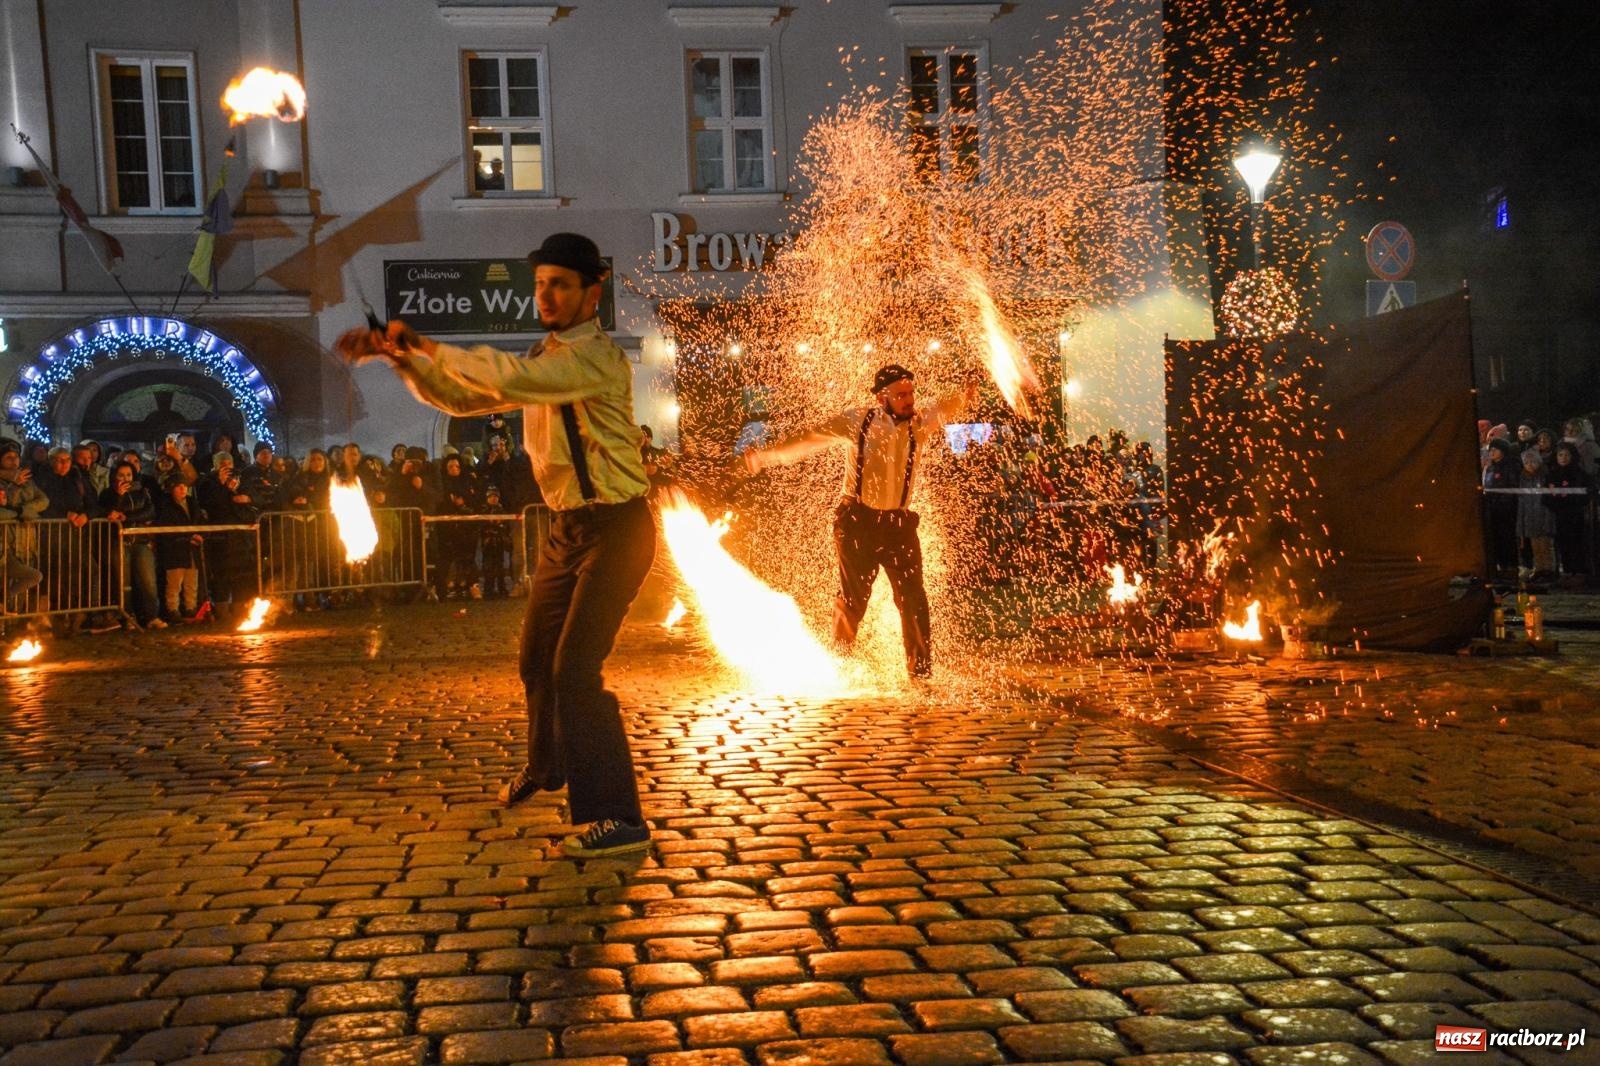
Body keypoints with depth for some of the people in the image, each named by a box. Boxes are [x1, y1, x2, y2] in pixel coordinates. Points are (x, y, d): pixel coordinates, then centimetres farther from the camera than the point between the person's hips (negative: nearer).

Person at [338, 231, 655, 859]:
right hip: (567, 526, 9)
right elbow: (462, 397, 17)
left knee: (575, 670, -17)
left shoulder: (596, 357, -18)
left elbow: (509, 379, -32)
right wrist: (400, 356, 3)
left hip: (614, 530, -9)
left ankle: (618, 818, -9)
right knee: (537, 660, 22)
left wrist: (429, 346, -18)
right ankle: (545, 767, 48)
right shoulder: (545, 360, 12)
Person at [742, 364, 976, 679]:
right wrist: (766, 455, -7)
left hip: (899, 523, 2)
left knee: (913, 597, 1)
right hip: (858, 521, -2)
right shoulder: (858, 421, -5)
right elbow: (812, 439, -3)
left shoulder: (921, 421, -1)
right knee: (853, 597, 5)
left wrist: (964, 398, -39)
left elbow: (945, 408, -16)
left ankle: (921, 668, 13)